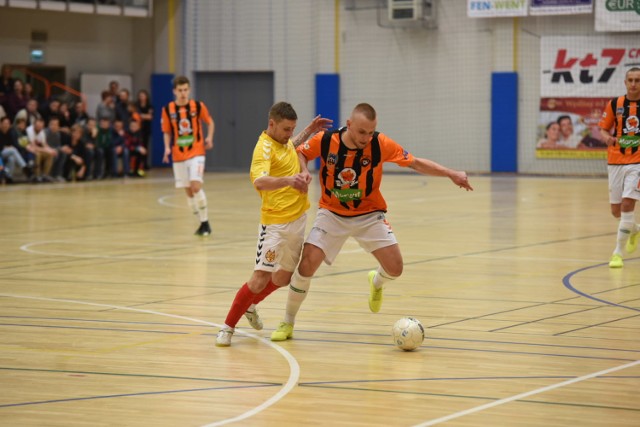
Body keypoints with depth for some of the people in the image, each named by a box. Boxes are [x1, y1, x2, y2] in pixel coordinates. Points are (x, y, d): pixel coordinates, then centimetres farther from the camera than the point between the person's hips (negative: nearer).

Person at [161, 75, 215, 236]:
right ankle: (203, 223, 18)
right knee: (188, 191, 5)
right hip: (178, 155, 3)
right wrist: (167, 148, -9)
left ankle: (205, 222, -7)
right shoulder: (168, 109, -2)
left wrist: (209, 137, -8)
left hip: (196, 152, -3)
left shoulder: (198, 106, -4)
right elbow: (167, 132, 8)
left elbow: (210, 122, 9)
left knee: (196, 186, -18)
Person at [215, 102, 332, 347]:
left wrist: (309, 131, 25)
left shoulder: (284, 141, 8)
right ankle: (228, 327, 0)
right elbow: (259, 181, -39)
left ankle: (251, 306, 41)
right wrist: (288, 180, -55)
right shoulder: (264, 148, -19)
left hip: (298, 218, 8)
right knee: (261, 278, -12)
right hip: (276, 222, -8)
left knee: (282, 278, 16)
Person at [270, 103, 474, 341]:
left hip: (369, 215, 1)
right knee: (307, 264, -17)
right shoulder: (325, 141, -17)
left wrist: (451, 174, -20)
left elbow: (416, 163, -12)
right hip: (332, 214, -1)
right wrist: (303, 172, -17)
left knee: (395, 268, -11)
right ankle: (288, 323, 5)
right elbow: (300, 153, 3)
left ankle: (376, 283, 31)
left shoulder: (380, 144, -18)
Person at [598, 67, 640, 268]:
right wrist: (607, 137, -15)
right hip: (615, 161, 2)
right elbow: (603, 129, 7)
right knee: (616, 210, 7)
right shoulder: (614, 104, 1)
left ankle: (618, 252, -8)